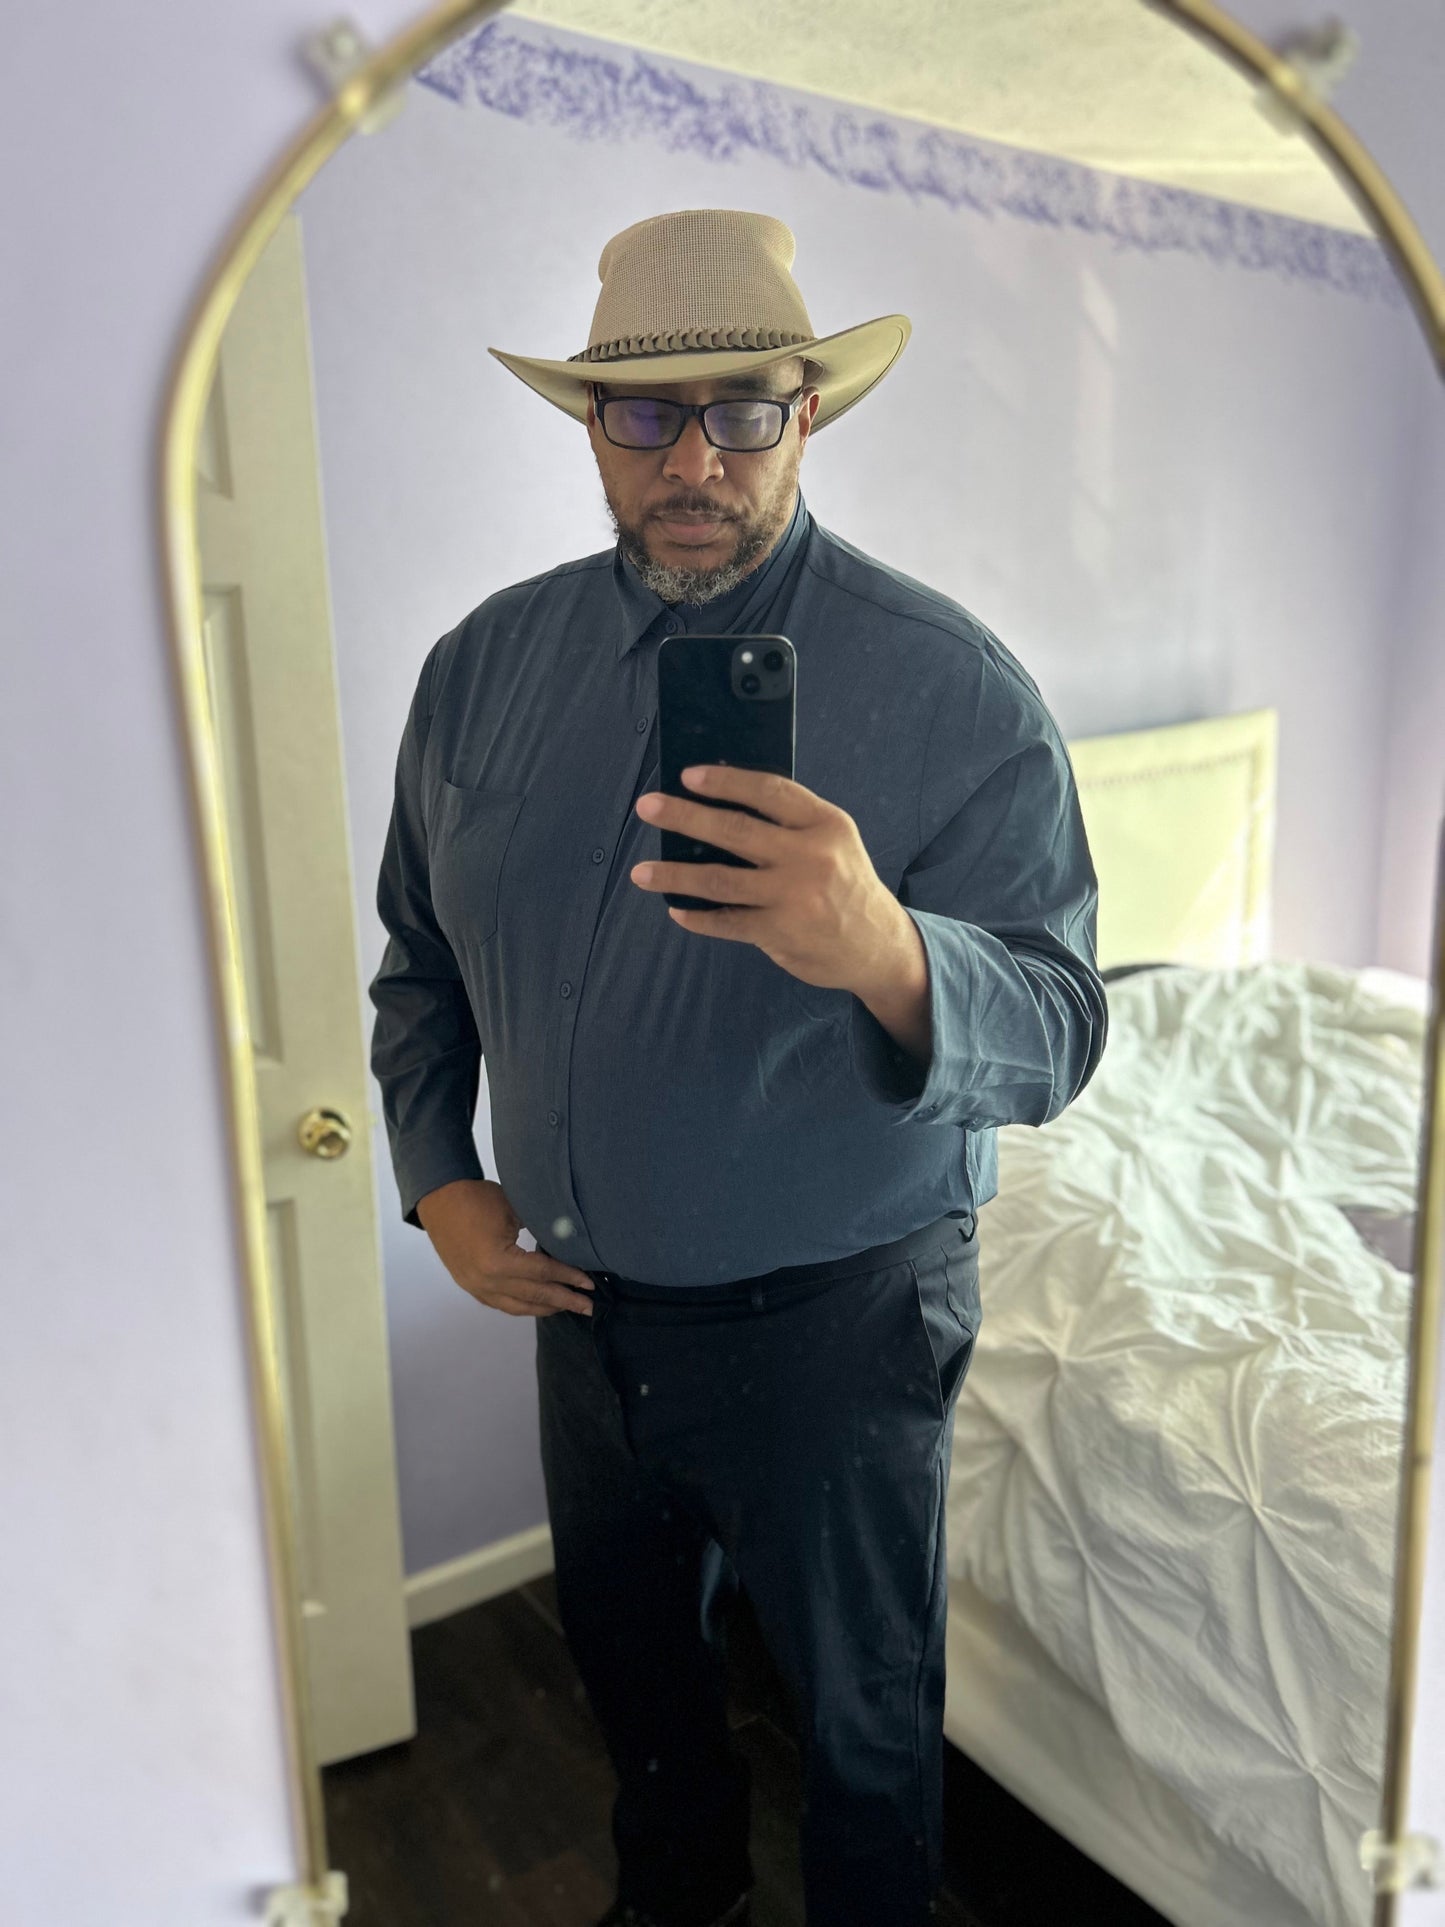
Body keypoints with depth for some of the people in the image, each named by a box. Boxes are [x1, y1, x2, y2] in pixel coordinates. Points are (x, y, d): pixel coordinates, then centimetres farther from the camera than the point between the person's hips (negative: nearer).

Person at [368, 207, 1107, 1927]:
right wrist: (438, 1177, -2)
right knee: (625, 1652, 29)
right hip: (581, 1301, 5)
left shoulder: (952, 686, -17)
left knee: (862, 1709, 19)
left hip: (836, 1319, -4)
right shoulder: (484, 664, -2)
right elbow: (419, 957, 9)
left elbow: (1053, 1034, -24)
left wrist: (882, 955, -45)